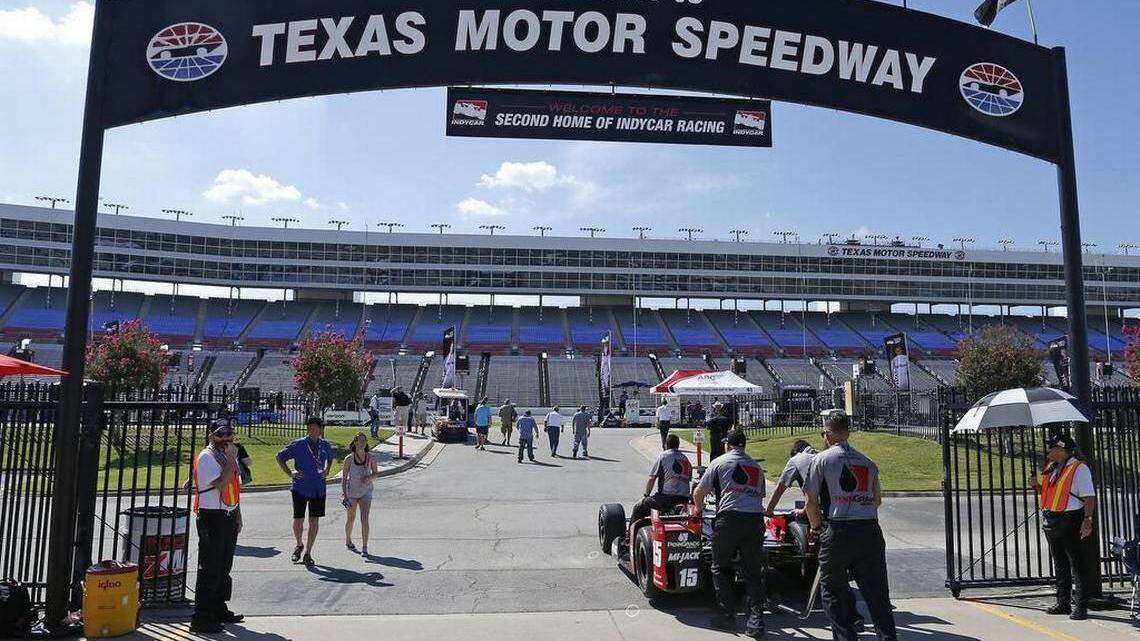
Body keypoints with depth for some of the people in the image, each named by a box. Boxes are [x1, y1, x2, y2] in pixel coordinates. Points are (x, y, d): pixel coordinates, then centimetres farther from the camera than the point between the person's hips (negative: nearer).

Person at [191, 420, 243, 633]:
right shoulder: (206, 457, -13)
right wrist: (231, 459, -21)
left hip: (229, 517, 9)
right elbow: (221, 484, -25)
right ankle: (201, 618, 2)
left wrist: (237, 516, 18)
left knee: (224, 567, 17)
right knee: (209, 569, -5)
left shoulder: (228, 456, 14)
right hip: (212, 519, -9)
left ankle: (218, 609, 30)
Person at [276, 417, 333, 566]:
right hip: (300, 488, -3)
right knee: (298, 520, 1)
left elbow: (330, 458, 27)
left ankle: (307, 553, 15)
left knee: (314, 521, 4)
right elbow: (280, 457, 4)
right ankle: (299, 545, 30)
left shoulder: (325, 445, 6)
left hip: (318, 488, 3)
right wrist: (290, 473, -4)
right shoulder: (298, 445, -5)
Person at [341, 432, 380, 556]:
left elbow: (376, 473, 6)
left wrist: (369, 477, -16)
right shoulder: (349, 459, -10)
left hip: (366, 492, 0)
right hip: (351, 491, 0)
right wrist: (343, 493, -13)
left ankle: (364, 548, -9)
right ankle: (348, 540, 43)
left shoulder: (370, 458, -6)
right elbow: (344, 477, -6)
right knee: (351, 518, 16)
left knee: (364, 519, -12)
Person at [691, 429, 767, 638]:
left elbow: (699, 492, 13)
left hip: (729, 518, -4)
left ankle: (726, 615, 10)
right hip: (756, 519, 4)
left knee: (721, 568, 11)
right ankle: (756, 622, 3)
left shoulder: (719, 462, 9)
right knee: (753, 572, 9)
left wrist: (697, 508, 33)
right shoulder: (756, 466, 22)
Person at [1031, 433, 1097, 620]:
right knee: (1060, 565, 15)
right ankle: (1063, 603, 23)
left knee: (1078, 566, -2)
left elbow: (1089, 496, -14)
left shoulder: (1079, 468, -9)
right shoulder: (1050, 468, 14)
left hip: (1071, 522, -8)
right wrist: (1037, 484, 4)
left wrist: (1087, 519, -23)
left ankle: (1080, 606, 3)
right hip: (1052, 522, 8)